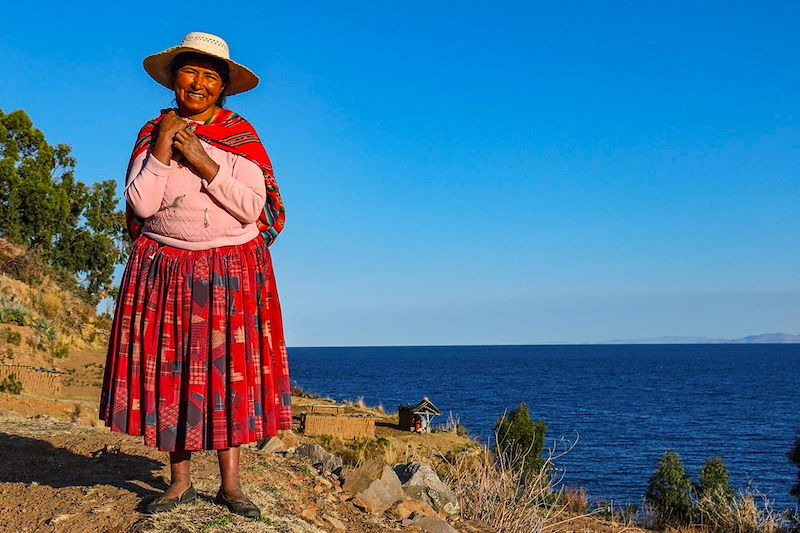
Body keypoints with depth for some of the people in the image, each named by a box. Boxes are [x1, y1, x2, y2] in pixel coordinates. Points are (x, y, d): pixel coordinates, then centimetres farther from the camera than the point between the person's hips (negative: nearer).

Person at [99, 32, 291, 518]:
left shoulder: (242, 135, 3)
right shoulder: (154, 132, 7)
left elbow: (251, 206, -8)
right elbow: (141, 205, -4)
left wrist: (203, 162, -14)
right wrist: (163, 149, -10)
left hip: (233, 272, -1)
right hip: (167, 270, 1)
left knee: (229, 369, -3)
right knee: (170, 369, -1)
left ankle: (231, 483, 4)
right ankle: (181, 481, 9)